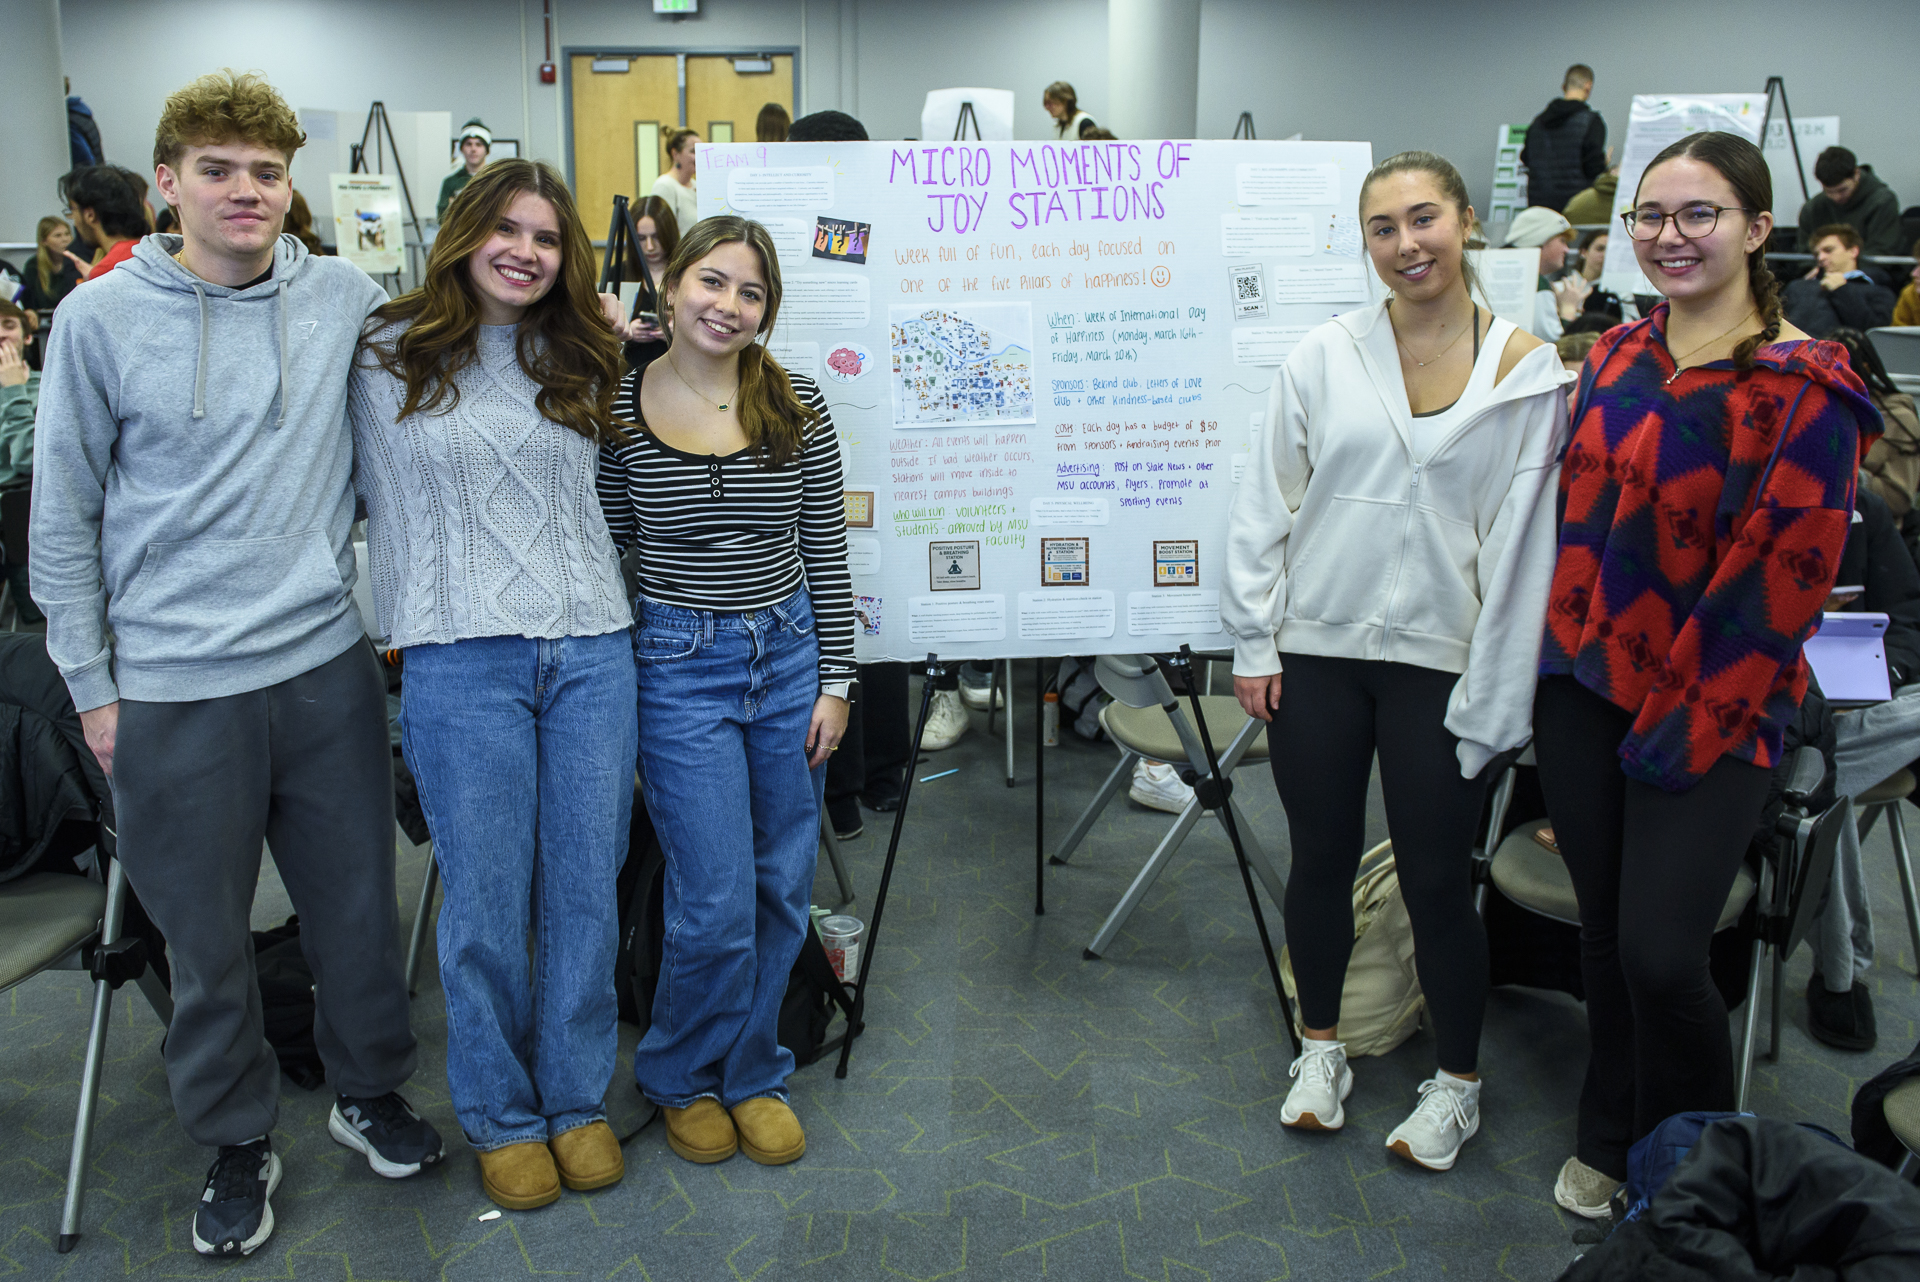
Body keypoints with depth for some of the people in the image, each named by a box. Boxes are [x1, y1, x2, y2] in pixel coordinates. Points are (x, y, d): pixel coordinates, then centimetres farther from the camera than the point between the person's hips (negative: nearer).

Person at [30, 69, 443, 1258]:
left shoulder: (346, 297, 1)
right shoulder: (101, 318, -3)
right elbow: (63, 515, 2)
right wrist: (93, 684, 1)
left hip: (327, 662, 2)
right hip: (175, 687, -1)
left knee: (359, 901, 14)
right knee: (207, 936, 11)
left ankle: (371, 1088, 37)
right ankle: (239, 1140, 32)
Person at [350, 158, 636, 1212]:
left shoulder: (581, 363, 13)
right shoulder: (390, 357, 4)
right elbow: (385, 503, 9)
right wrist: (407, 631, 8)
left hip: (594, 651, 3)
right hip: (461, 662, -3)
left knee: (587, 890, 8)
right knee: (486, 905, 4)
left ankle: (578, 1099, 26)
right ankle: (500, 1115, 24)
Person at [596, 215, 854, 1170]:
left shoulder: (797, 408, 0)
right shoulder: (619, 407, -4)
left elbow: (826, 552, 3)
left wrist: (835, 681, 1)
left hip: (789, 658, 3)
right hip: (680, 668, -2)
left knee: (781, 892, 10)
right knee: (716, 904, -3)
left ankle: (753, 1074, 32)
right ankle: (683, 1077, 25)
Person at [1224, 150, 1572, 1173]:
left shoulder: (1527, 372, -4)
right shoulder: (1324, 356, 1)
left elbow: (1523, 541, -4)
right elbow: (1263, 504, 4)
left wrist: (1490, 696, -7)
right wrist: (1253, 641, 0)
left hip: (1440, 662, -2)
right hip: (1316, 652, 2)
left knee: (1436, 879, 6)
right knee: (1321, 861, 13)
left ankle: (1457, 1080, 29)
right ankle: (1321, 1043, 36)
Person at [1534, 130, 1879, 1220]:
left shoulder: (1802, 387, -12)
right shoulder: (1619, 355, 8)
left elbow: (1786, 573, -14)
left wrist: (1687, 721, -15)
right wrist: (1562, 649, 8)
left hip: (1707, 713, -5)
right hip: (1584, 689, 6)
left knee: (1661, 953, -8)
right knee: (1603, 929, 14)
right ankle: (1611, 1141, 36)